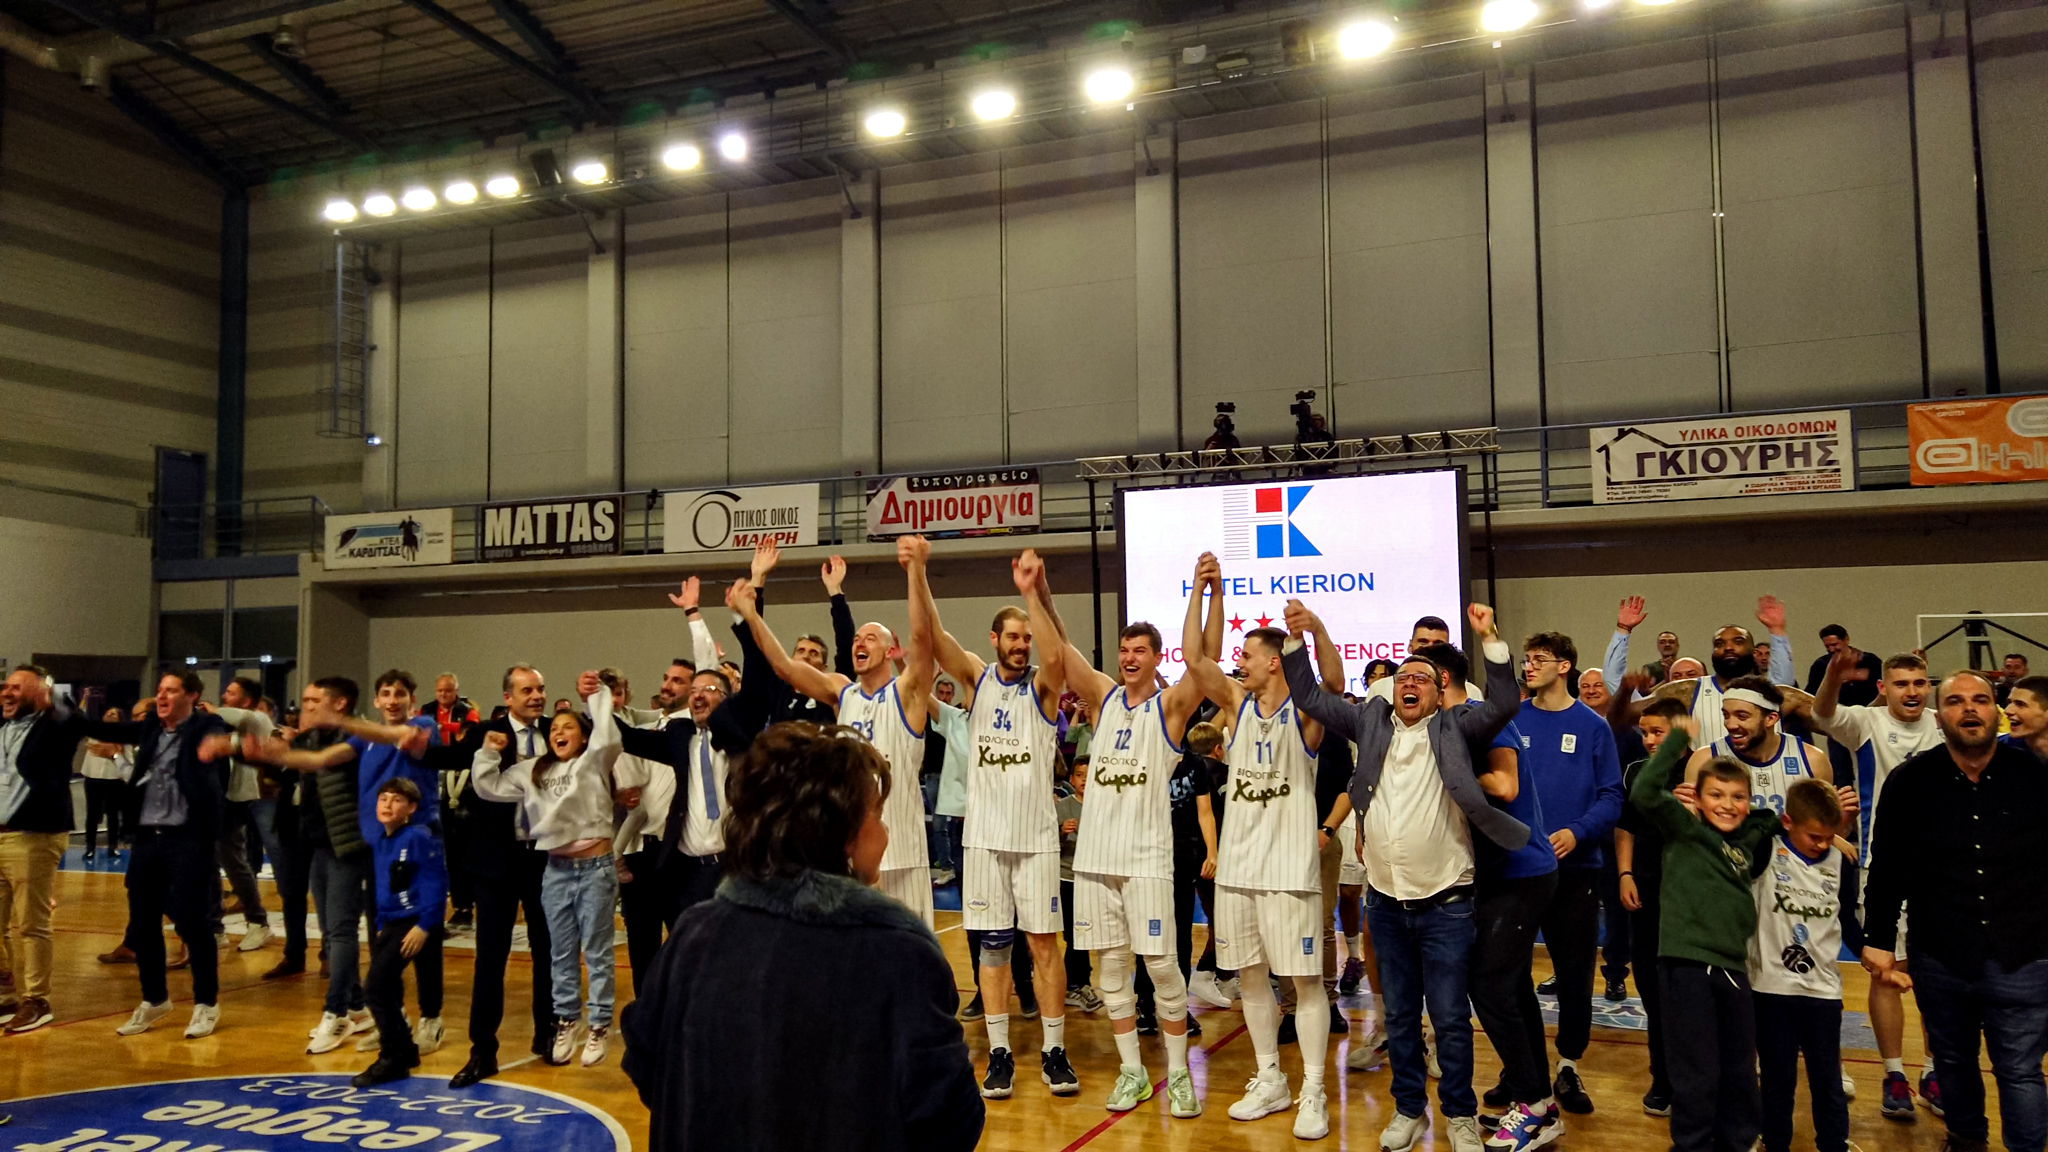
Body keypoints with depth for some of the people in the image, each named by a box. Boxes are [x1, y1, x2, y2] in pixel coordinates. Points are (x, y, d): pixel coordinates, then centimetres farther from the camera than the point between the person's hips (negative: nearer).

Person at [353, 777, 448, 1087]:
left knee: (376, 986, -11)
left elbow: (436, 883, -17)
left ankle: (394, 1058, 1)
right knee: (385, 988, 12)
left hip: (414, 924, -8)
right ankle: (402, 1050, 29)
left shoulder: (419, 838, -14)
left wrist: (424, 926, -20)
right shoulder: (380, 843, 10)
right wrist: (380, 926, 15)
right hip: (389, 923, 8)